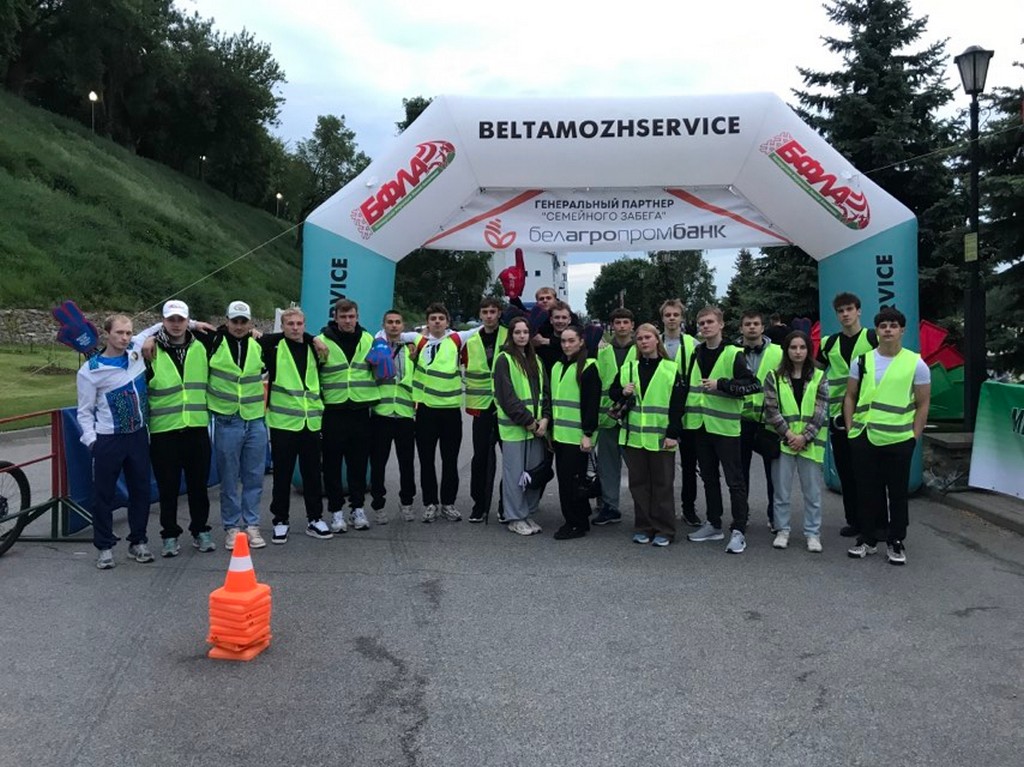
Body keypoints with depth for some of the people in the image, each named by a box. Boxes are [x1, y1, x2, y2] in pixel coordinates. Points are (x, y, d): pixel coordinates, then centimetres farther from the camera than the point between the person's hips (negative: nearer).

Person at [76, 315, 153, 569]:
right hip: (108, 440, -4)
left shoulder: (138, 352, 0)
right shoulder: (90, 370, -9)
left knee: (141, 490, 11)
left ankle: (138, 542, 25)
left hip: (138, 435, 4)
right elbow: (85, 412, -2)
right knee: (104, 495, 5)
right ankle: (104, 547, 18)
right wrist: (91, 439, -12)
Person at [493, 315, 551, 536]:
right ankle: (515, 518, 10)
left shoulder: (535, 360, 15)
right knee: (515, 473, -1)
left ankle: (528, 513, 22)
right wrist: (528, 421, -12)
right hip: (514, 427, -6)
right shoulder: (504, 360, -5)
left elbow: (544, 392, 13)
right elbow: (507, 397, -12)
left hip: (537, 427, 6)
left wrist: (545, 419, -2)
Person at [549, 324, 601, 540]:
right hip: (560, 434, 7)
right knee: (564, 478, 10)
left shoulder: (588, 367, -8)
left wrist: (588, 434, -16)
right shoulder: (557, 367, 15)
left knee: (571, 479, -6)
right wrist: (551, 429, 18)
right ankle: (577, 519, 21)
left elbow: (592, 403, -12)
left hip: (577, 435, -7)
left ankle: (577, 524, 6)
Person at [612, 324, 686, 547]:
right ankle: (643, 527, 19)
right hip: (633, 435, 4)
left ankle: (664, 530, 12)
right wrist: (623, 392, -7)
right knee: (638, 482, 9)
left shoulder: (671, 369, -1)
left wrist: (673, 434, -11)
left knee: (662, 484, 3)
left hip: (661, 437, -3)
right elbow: (613, 392, 16)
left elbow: (677, 404, -5)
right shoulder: (627, 368, 10)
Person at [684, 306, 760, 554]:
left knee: (734, 479, -2)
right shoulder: (696, 354, 10)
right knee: (709, 477, 15)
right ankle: (713, 524, 25)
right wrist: (686, 415, 12)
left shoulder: (733, 354, -8)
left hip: (725, 426, -6)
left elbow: (754, 385, -14)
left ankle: (738, 531, 3)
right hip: (700, 425, 6)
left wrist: (721, 384, -21)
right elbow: (688, 384, 20)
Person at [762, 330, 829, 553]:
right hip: (782, 441, 0)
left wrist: (804, 436, -11)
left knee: (812, 491, 6)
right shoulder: (774, 376, 2)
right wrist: (788, 433, -11)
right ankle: (782, 530, 19)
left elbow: (820, 411, -2)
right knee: (781, 490, 6)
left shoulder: (819, 378, 4)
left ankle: (813, 533, 16)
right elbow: (771, 409, -3)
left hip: (810, 442, 0)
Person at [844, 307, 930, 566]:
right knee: (867, 492, 10)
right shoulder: (862, 360, 6)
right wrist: (850, 428, 4)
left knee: (898, 494, 7)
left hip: (899, 440, -2)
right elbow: (850, 397, 11)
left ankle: (896, 543, 19)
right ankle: (867, 539, 22)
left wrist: (914, 436, -3)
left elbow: (923, 403, 2)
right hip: (863, 438, 2)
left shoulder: (916, 363, -1)